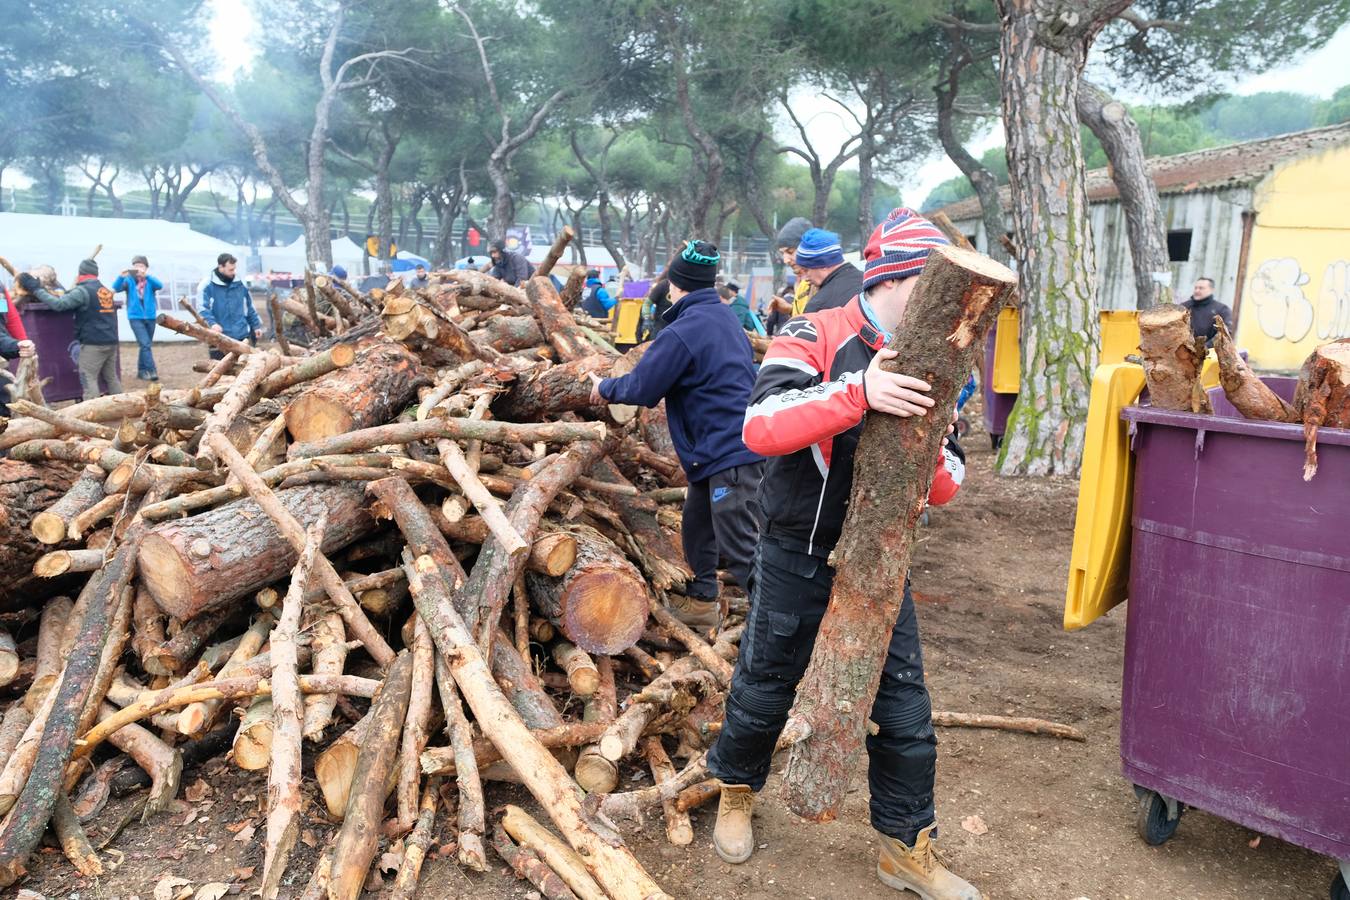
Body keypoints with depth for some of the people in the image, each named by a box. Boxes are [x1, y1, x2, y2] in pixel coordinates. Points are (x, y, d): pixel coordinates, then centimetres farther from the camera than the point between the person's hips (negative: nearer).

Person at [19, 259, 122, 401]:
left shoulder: (83, 291, -9)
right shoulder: (106, 291, 16)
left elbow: (59, 304, -17)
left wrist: (36, 289, -10)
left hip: (93, 343, -7)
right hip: (111, 341, 7)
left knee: (88, 378, -4)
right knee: (111, 377, 15)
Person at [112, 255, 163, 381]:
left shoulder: (150, 280, 5)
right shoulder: (129, 280, 2)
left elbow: (160, 285, -16)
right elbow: (116, 288, -13)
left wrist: (146, 276, -32)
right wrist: (121, 277, -32)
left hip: (150, 317, 3)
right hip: (135, 317, -3)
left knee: (146, 345, 13)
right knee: (145, 344, -16)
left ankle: (142, 371, 25)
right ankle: (152, 371, -18)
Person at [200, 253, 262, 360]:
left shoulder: (240, 284, 8)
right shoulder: (208, 285, -6)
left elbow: (250, 308, 17)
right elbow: (203, 309, -12)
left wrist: (256, 326, 14)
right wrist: (212, 323, -29)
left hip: (242, 337, 4)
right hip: (219, 339, -4)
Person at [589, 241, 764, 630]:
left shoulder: (684, 331, -17)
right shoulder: (725, 317, 12)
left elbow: (641, 389, -11)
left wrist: (605, 387, 9)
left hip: (730, 452, -10)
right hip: (731, 447, 10)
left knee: (740, 548, -7)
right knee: (697, 523, 22)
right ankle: (702, 599, 35)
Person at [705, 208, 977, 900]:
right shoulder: (815, 338, -13)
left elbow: (944, 488, 1)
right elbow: (760, 426, -30)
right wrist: (858, 393, -40)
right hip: (797, 556, -4)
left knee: (904, 709, 8)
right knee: (765, 687, 14)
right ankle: (736, 793, 43)